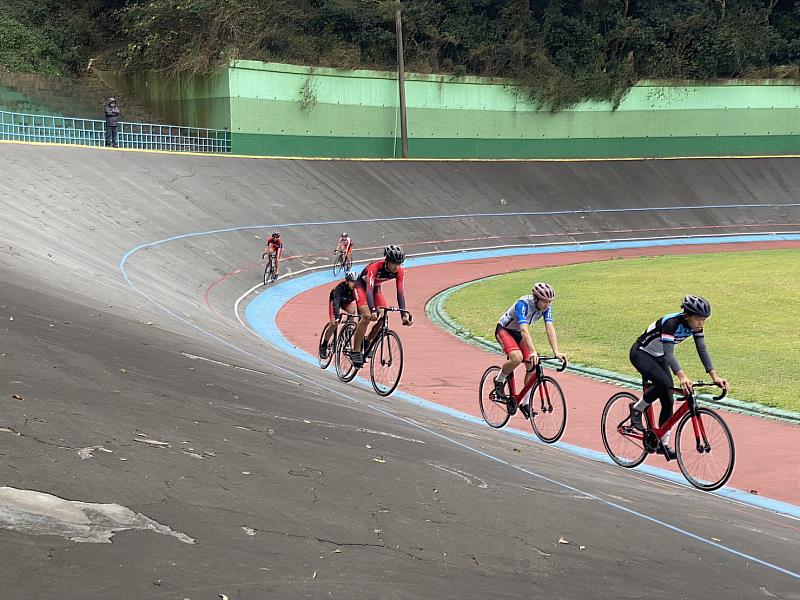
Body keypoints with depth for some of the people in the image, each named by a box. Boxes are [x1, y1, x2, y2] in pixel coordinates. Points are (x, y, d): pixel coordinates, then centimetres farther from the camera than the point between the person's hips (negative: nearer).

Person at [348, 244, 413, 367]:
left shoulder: (399, 272, -24)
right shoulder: (375, 267, -38)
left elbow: (400, 293, -26)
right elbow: (369, 290, -45)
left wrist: (404, 314, -37)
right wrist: (373, 310, -57)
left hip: (376, 288, 6)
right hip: (362, 286, -6)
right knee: (367, 316, -25)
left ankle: (367, 343, 12)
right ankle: (355, 351, -20)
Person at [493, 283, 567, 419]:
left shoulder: (546, 307, -16)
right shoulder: (523, 304, -34)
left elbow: (550, 328, -24)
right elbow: (524, 330, -44)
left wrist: (556, 352, -37)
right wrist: (533, 352, -56)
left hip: (518, 333, 6)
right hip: (504, 330, -6)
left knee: (532, 366, -7)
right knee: (517, 358, -33)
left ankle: (525, 403, 6)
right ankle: (499, 381, -5)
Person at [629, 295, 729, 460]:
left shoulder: (696, 326, -12)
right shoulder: (671, 323, -33)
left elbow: (702, 351, -12)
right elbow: (668, 353, -41)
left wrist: (715, 377, -22)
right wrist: (682, 376, -54)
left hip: (658, 357, 8)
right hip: (641, 353, -7)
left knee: (668, 400, -1)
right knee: (664, 382, -32)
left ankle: (664, 444, 8)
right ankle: (637, 409, -9)